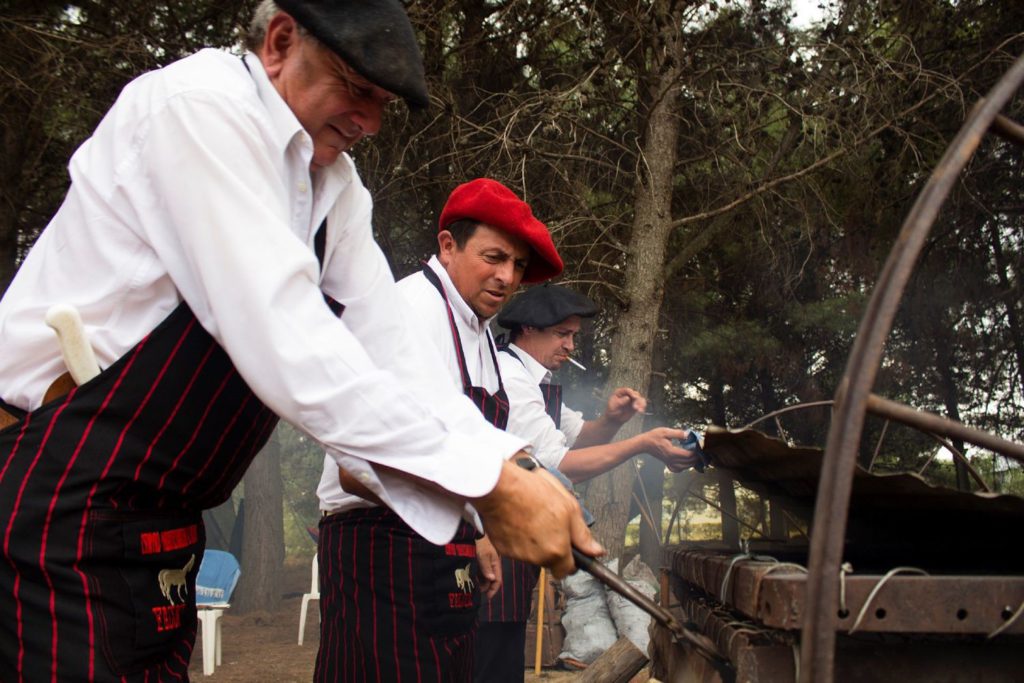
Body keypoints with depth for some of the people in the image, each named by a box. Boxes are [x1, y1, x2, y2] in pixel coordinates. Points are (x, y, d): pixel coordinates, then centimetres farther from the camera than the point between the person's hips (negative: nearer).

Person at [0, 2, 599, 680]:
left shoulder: (334, 185, 8)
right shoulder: (197, 103, -18)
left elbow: (388, 350, 1)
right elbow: (287, 348, -27)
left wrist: (514, 473, -12)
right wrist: (487, 483, -25)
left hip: (158, 528, 8)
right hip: (56, 504, -8)